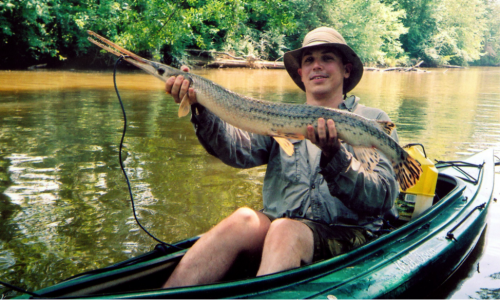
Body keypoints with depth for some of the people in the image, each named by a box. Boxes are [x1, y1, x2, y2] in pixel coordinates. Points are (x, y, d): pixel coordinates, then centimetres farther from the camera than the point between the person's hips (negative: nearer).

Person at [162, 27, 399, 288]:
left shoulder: (373, 121, 6)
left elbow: (382, 199, -7)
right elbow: (241, 150, -5)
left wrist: (333, 155, -23)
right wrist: (201, 108, -20)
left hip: (347, 234, -2)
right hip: (278, 224, 3)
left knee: (285, 230, -32)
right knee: (244, 219, -27)